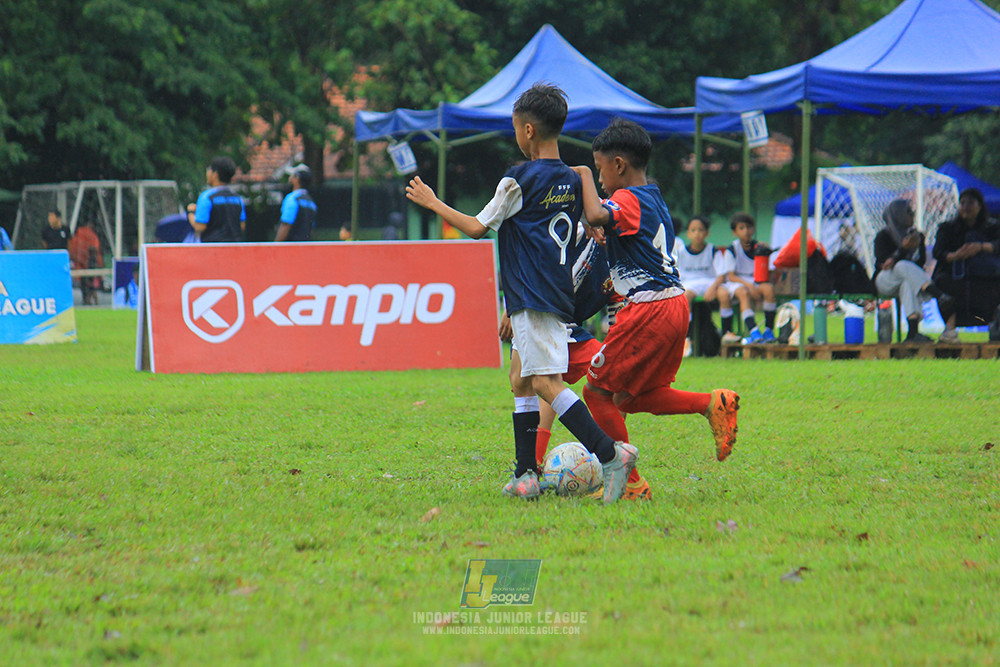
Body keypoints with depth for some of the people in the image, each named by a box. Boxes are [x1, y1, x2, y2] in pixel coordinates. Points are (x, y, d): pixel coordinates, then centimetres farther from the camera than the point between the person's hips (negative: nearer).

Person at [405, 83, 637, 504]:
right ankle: (525, 476, 12)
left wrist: (432, 203, 10)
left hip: (532, 298, -9)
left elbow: (478, 227, -5)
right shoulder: (571, 181, 14)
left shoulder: (518, 181, -10)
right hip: (559, 295, 9)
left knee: (547, 383, -15)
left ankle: (611, 453, -29)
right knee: (521, 379, 16)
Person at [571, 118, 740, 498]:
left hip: (647, 310, -9)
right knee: (636, 396, 17)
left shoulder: (627, 200, -13)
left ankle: (630, 481, 0)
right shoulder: (655, 200, 17)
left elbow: (596, 216, -31)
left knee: (598, 392, 0)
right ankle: (713, 404, 1)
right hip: (675, 305, 9)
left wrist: (584, 176, -18)